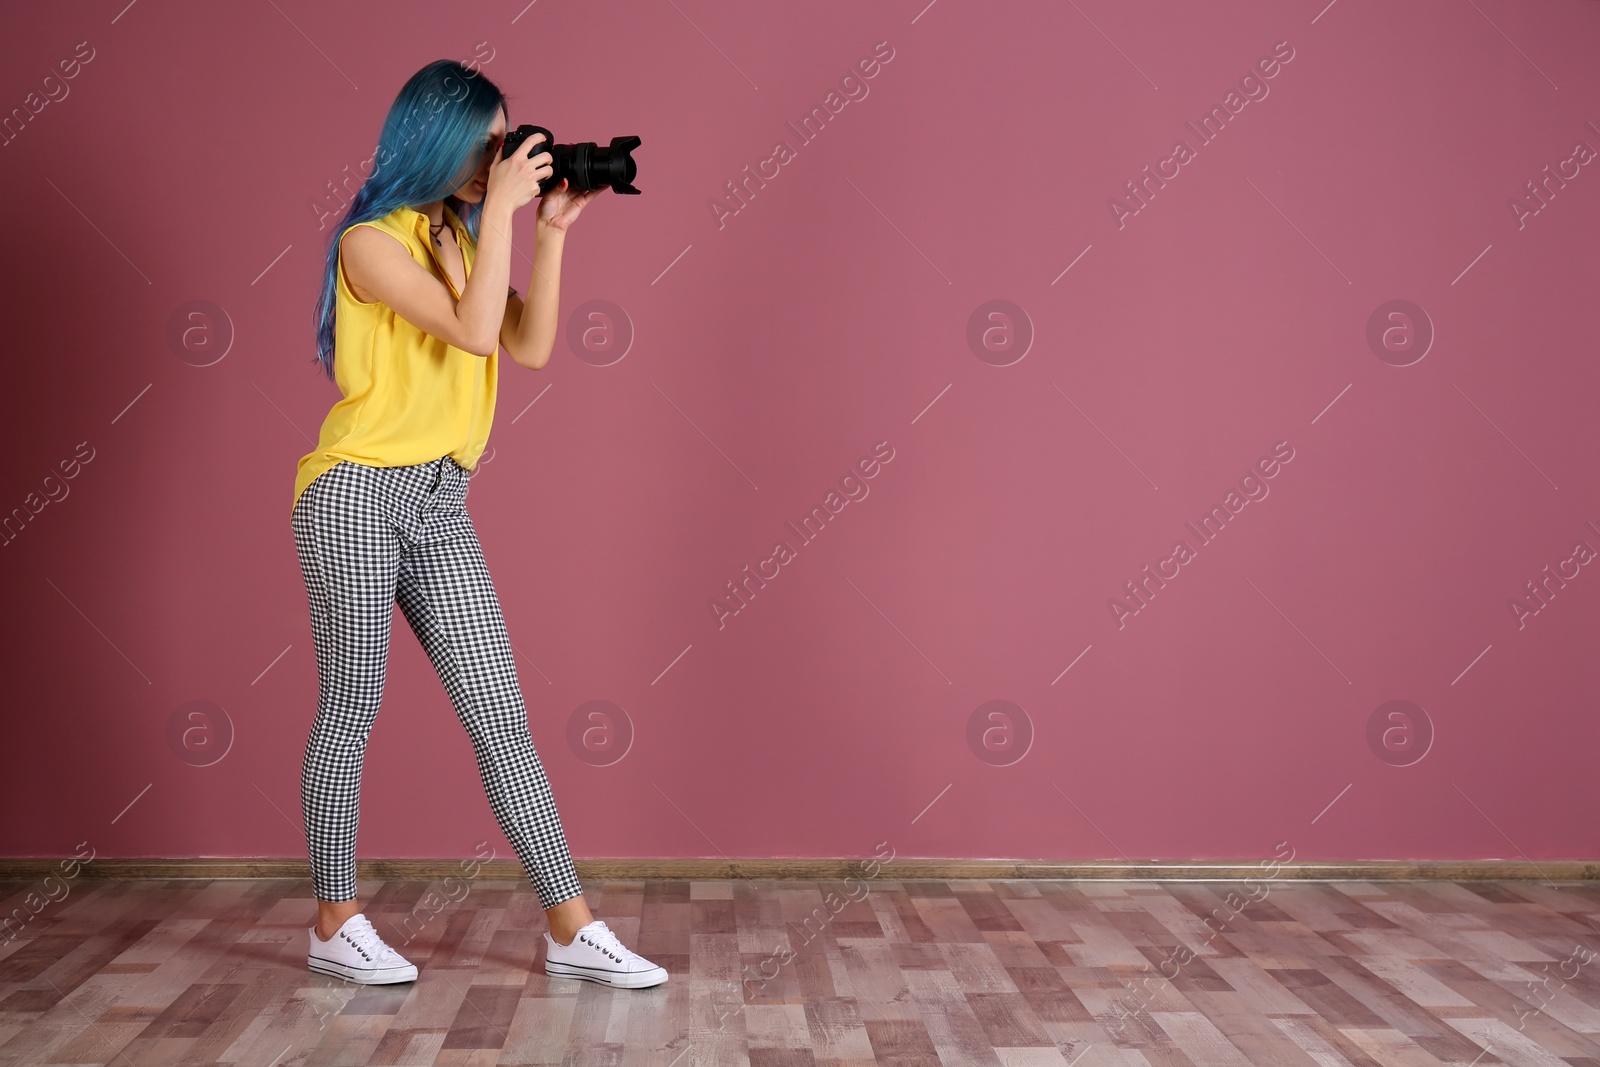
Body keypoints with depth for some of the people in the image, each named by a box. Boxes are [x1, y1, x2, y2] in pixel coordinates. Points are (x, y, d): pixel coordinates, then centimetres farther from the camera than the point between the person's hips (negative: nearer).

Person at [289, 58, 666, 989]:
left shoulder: (464, 239, 13)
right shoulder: (373, 239, -8)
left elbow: (529, 347, 3)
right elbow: (474, 332, -21)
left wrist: (552, 232, 0)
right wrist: (502, 209, -16)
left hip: (443, 503, 7)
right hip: (358, 493, -6)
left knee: (502, 717, 3)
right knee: (351, 712, 4)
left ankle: (572, 930, 6)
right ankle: (336, 923, 21)